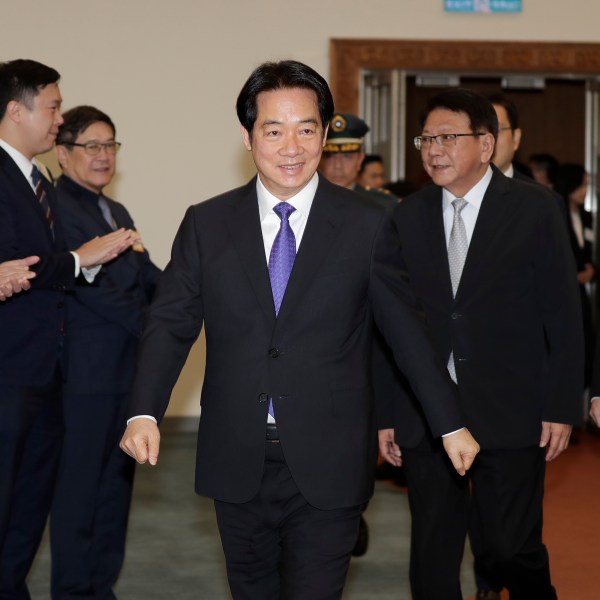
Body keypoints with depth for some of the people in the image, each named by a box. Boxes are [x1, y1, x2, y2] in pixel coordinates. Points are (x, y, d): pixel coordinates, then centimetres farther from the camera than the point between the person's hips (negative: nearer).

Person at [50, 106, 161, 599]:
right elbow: (87, 286, -17)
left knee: (117, 482, 13)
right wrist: (149, 324, -15)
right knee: (80, 484, -1)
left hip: (128, 370, 9)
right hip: (86, 370, -9)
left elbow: (150, 278, 11)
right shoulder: (55, 208, -10)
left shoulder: (117, 212, 19)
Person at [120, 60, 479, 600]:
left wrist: (450, 424, 9)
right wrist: (144, 413, -11)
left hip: (327, 467, -2)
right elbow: (171, 322, 3)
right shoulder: (206, 225, 4)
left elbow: (406, 329, 5)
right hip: (237, 463, 2)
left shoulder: (367, 227, 0)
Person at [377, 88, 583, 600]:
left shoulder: (534, 209, 0)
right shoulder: (407, 218, 7)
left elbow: (563, 314, -1)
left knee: (511, 551, -2)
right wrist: (386, 413, 6)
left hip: (509, 418, -3)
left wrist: (562, 407, -6)